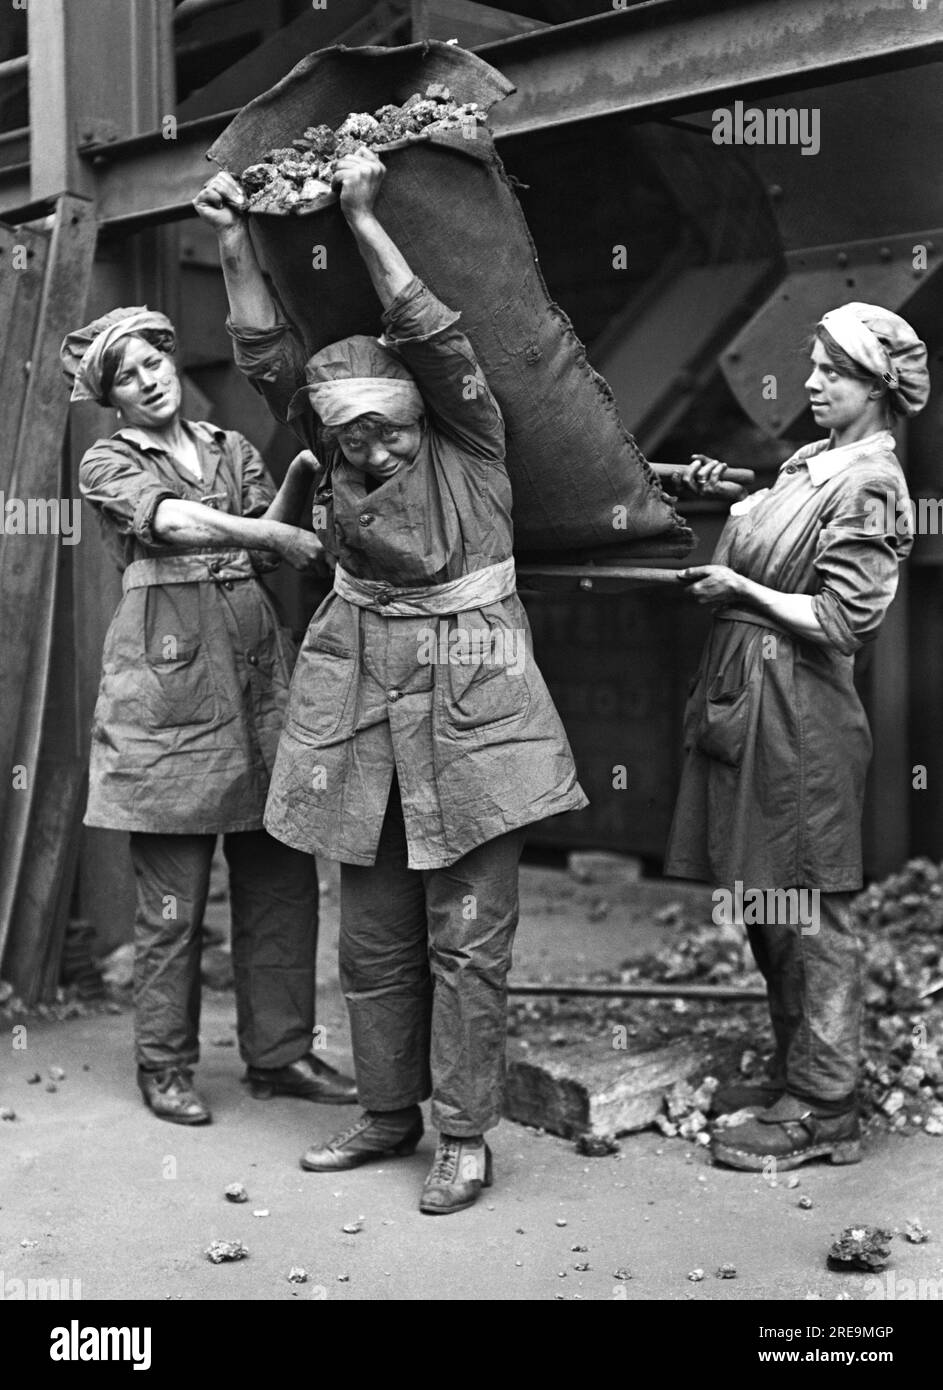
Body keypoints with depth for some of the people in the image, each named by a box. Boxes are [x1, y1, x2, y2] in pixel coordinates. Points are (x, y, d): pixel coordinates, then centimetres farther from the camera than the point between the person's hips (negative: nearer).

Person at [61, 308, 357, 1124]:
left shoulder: (233, 449, 19)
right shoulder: (109, 464, 5)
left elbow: (268, 548, 5)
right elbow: (170, 521, -15)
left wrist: (301, 477, -11)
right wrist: (279, 534, -19)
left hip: (257, 666, 5)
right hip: (168, 676, -4)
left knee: (282, 876, 5)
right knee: (174, 896, -1)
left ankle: (279, 1052, 18)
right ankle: (166, 1066, 15)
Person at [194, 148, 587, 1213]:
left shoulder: (469, 441, -3)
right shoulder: (340, 444, 7)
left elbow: (427, 333, -15)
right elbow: (268, 355, 2)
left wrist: (362, 219, -12)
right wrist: (234, 243, -6)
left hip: (468, 706, -5)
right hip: (361, 706, 5)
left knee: (467, 938, 1)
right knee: (374, 936, 12)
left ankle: (464, 1135, 12)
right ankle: (387, 1113, 27)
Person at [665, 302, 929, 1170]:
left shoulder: (868, 483, -12)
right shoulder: (816, 462, 14)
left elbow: (843, 622, -17)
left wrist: (739, 587, -12)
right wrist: (719, 499, 7)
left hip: (800, 709, -9)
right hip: (750, 694, 9)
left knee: (808, 909, -1)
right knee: (768, 903, 15)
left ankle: (825, 1111, 11)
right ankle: (796, 1075, 29)